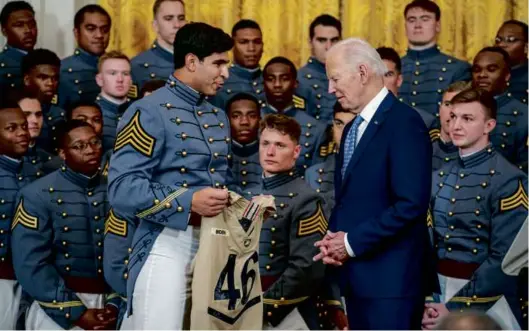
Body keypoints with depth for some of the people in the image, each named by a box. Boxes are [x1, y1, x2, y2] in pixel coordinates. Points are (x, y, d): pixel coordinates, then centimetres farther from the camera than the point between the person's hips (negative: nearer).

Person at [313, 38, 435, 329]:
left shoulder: (403, 122, -12)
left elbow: (411, 204, -20)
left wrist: (352, 242, -14)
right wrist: (334, 240, 1)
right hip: (355, 275, 9)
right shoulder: (352, 129, 17)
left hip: (390, 277, -9)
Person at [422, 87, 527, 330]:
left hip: (486, 300, -5)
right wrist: (426, 302, -5)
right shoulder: (440, 178, 8)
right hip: (439, 292, 5)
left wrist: (454, 308, -16)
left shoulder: (508, 180, -13)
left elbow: (503, 259, -17)